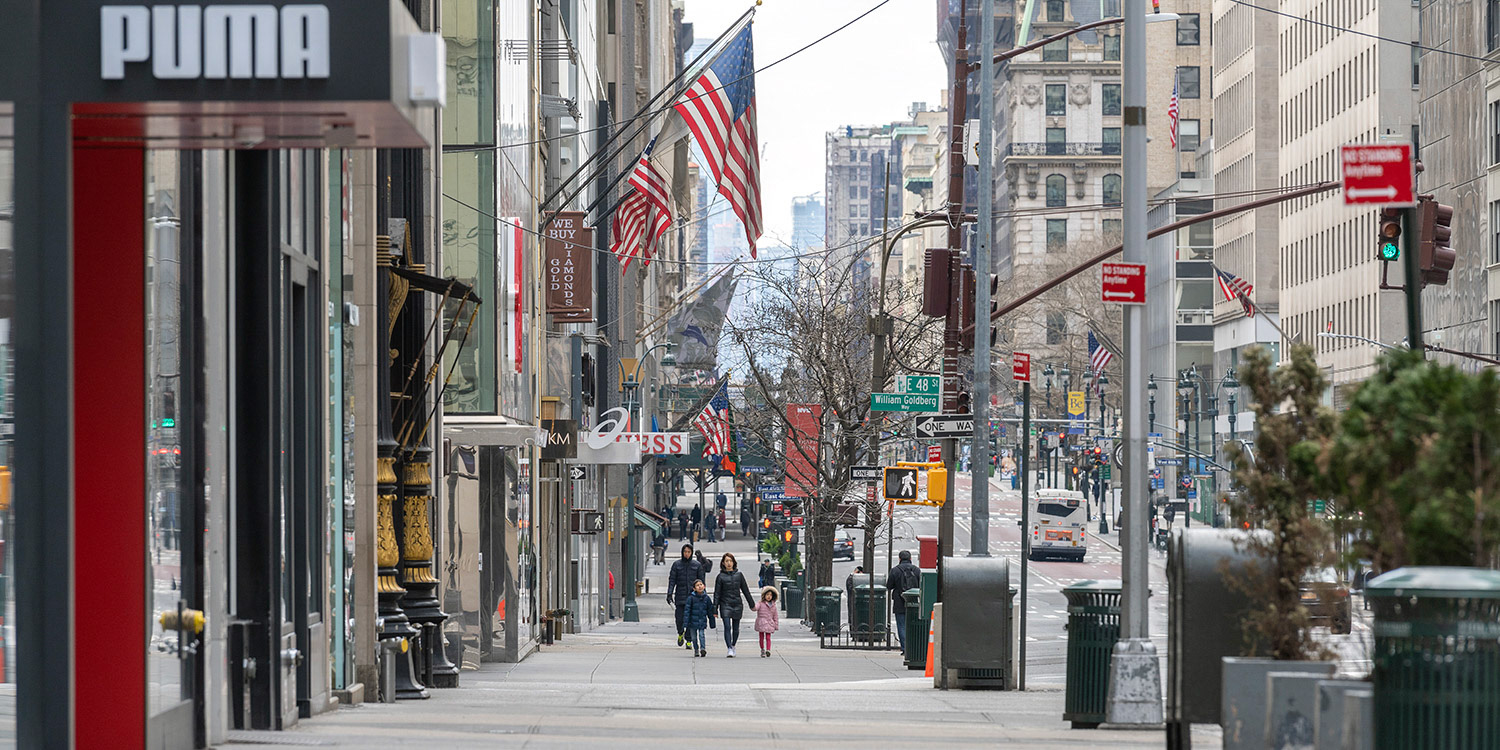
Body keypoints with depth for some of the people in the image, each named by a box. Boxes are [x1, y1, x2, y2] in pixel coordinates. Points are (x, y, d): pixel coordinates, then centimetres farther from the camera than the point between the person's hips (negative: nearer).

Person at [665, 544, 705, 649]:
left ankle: (688, 640, 3)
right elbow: (672, 580, 2)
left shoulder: (697, 565, 5)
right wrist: (669, 594, -7)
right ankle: (680, 634, 27)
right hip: (680, 596, 0)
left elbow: (701, 581, 8)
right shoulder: (676, 565, 5)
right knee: (680, 619, -2)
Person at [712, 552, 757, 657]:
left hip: (737, 605, 2)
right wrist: (715, 608, -4)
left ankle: (733, 646, 29)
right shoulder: (721, 577, 1)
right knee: (727, 627, -13)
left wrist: (752, 604, 14)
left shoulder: (739, 575, 7)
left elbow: (745, 590, 12)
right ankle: (729, 649, -16)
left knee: (736, 628, 9)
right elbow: (717, 593, 1)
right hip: (725, 605, -2)